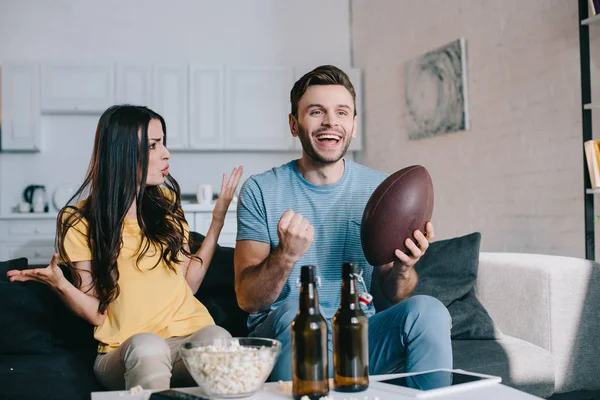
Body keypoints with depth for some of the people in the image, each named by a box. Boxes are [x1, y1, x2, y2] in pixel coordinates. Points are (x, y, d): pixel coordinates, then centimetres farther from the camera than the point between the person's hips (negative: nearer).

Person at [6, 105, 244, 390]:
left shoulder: (166, 203, 12)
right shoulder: (80, 222, 3)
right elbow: (97, 313, 2)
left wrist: (218, 219, 12)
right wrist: (60, 285, -18)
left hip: (188, 334, 2)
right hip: (124, 348, -2)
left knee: (217, 338, -35)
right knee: (146, 347, -39)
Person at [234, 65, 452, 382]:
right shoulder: (260, 191, -2)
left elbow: (393, 296, 8)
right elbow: (247, 300, -7)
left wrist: (403, 270, -15)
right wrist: (285, 256, -26)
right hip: (285, 335, -2)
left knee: (427, 310, -25)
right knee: (297, 310, -34)